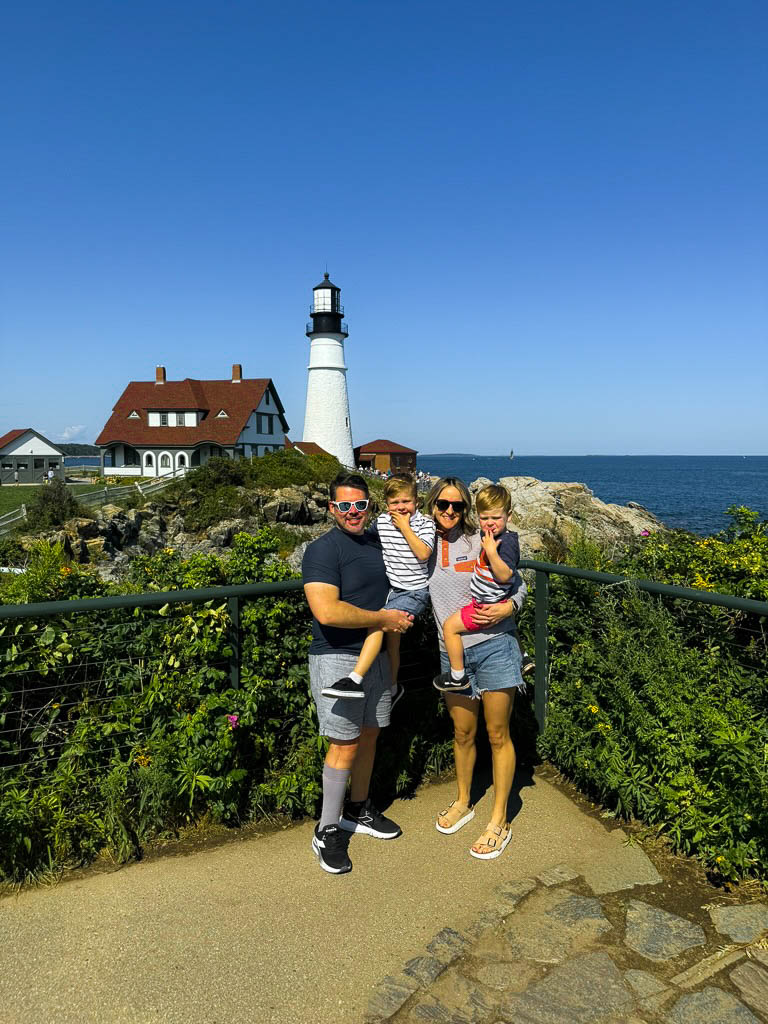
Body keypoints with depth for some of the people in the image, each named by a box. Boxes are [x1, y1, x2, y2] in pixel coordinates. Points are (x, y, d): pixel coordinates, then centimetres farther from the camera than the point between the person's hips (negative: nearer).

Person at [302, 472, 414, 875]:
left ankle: (358, 810, 36)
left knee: (369, 735, 17)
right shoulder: (322, 550, -15)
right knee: (344, 746, -2)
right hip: (337, 659, -7)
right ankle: (327, 831, 15)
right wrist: (383, 619, -19)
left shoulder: (378, 540, 8)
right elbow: (327, 611, -27)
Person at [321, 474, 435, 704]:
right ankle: (393, 687, 38)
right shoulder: (381, 521, 5)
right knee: (391, 640, 15)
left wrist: (405, 527, -18)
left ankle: (355, 680, -33)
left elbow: (423, 554, -21)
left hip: (415, 591, -6)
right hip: (391, 588, 6)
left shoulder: (425, 523, -7)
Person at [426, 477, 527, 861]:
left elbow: (518, 584, 1)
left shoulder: (482, 542, -4)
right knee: (462, 733, 18)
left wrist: (507, 607, -18)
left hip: (494, 646, -3)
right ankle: (463, 802, 40)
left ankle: (499, 820, 19)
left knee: (498, 735, 5)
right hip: (451, 654, 3)